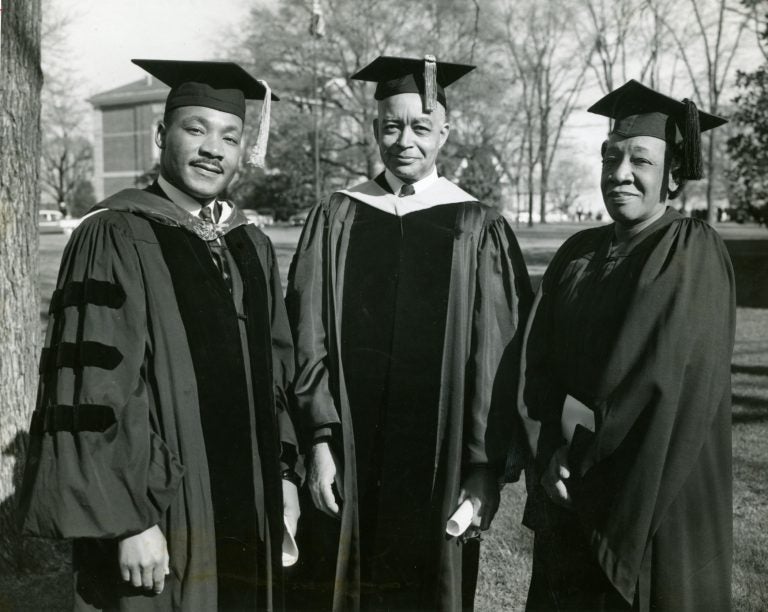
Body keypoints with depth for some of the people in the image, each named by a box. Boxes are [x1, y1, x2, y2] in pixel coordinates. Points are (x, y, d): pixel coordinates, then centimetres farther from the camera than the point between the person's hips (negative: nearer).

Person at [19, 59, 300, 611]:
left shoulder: (253, 247, 7)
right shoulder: (114, 240, -12)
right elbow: (96, 388, -16)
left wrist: (283, 476, 8)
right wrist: (131, 520, -18)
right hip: (161, 508, -6)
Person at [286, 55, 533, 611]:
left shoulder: (478, 229, -2)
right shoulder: (336, 220, 3)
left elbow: (499, 358, -3)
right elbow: (309, 339, 2)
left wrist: (487, 466, -7)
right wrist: (320, 440, -5)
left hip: (438, 466, -1)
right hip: (348, 461, 2)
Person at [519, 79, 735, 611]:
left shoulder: (694, 255, -12)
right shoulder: (578, 254, 5)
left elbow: (668, 381, -20)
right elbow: (540, 365, 3)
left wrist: (584, 450, -12)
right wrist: (558, 453, -11)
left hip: (651, 499, -5)